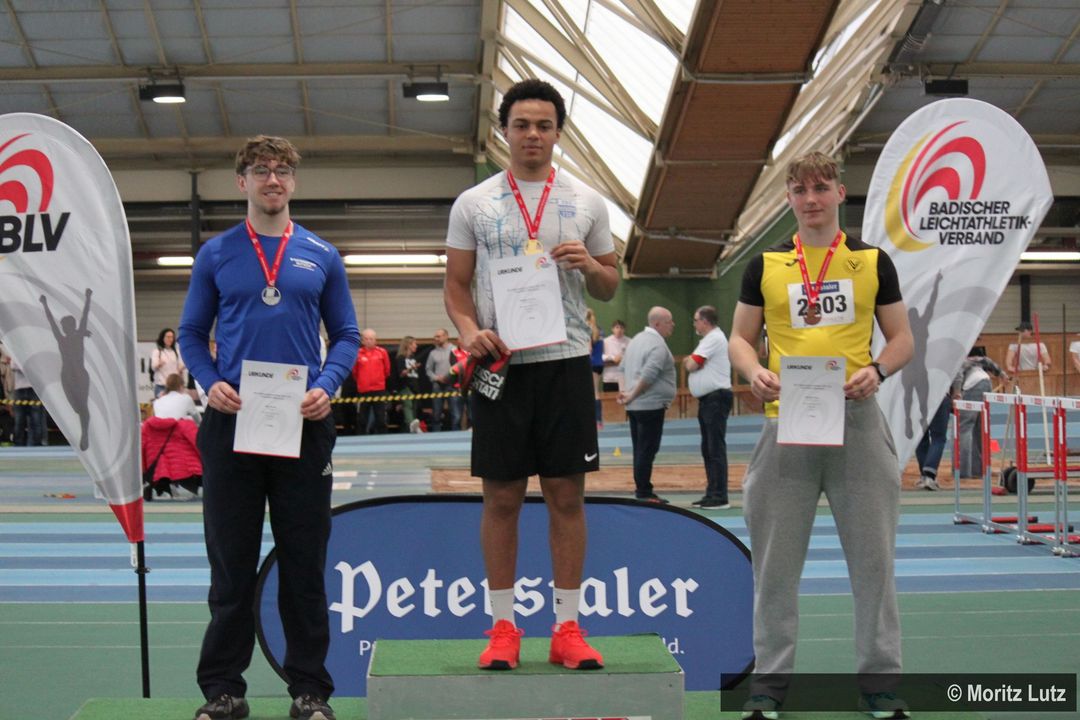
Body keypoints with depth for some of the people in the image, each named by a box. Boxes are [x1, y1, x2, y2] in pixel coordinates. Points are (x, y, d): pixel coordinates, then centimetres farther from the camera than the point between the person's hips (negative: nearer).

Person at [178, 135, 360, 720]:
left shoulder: (322, 256, 8)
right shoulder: (216, 254, 7)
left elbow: (346, 335, 9)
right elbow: (192, 332, 10)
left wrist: (326, 386, -9)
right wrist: (210, 382, -9)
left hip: (304, 424, 0)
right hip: (231, 421, 0)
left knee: (305, 562, 4)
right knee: (231, 562, 4)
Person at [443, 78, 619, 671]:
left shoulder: (587, 203, 8)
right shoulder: (473, 203, 6)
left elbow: (610, 288, 13)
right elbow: (455, 285, 6)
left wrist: (590, 265, -10)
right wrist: (469, 330, -13)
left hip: (565, 361, 1)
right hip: (500, 363, -1)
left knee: (567, 496, 3)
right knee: (501, 497, 3)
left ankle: (567, 627, 10)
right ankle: (503, 627, 12)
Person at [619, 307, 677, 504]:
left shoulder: (637, 339, 15)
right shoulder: (658, 345, -15)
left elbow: (624, 367, 23)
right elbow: (648, 376, -23)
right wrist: (632, 395, -13)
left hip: (635, 406, 9)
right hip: (651, 405, -9)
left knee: (640, 449, 12)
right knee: (647, 450, -6)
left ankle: (641, 489, 16)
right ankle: (644, 493, -4)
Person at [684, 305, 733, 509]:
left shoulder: (714, 339, -14)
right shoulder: (709, 339, 19)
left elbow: (691, 365, -18)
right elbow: (692, 364, 19)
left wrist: (689, 361, 3)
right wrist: (690, 362, -1)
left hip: (716, 398, -11)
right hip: (708, 399, 11)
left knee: (716, 448, -10)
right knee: (708, 449, 14)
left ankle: (720, 497, -9)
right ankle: (712, 493, 20)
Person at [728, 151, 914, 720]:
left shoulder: (873, 262, 7)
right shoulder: (765, 266, 7)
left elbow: (902, 338, 9)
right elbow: (740, 338, 10)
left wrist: (877, 370, -12)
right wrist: (754, 372, -12)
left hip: (857, 421, 0)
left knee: (872, 554, 4)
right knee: (776, 560, 5)